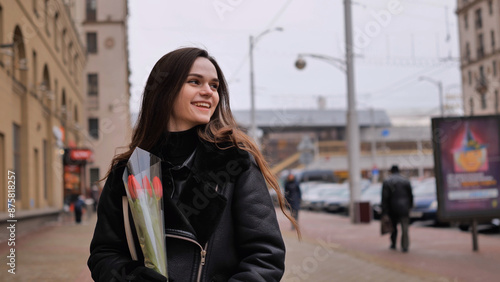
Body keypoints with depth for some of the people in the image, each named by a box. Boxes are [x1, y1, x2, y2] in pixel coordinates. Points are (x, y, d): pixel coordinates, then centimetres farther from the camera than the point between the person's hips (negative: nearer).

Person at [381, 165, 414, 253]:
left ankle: (393, 244, 25)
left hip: (392, 209, 0)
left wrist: (384, 212, -7)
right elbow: (411, 195, 7)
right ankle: (405, 246, -10)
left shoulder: (387, 182, -3)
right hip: (404, 208, 0)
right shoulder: (406, 181, 4)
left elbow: (384, 198, -8)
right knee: (405, 227, -1)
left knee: (393, 226, 16)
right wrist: (410, 206, 21)